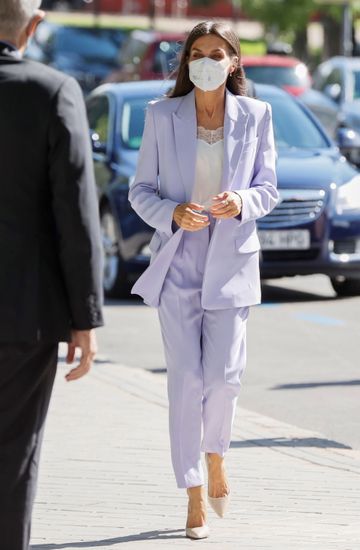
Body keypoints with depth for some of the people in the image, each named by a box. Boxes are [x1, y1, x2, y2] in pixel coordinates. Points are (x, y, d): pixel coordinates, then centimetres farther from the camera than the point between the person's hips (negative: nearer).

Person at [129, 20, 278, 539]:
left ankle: (215, 455, 25)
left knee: (223, 374, -8)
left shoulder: (255, 115, 3)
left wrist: (242, 202, -14)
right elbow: (140, 191, 3)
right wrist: (173, 213, -16)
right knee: (185, 379, -3)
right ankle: (195, 498, 5)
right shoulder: (162, 115, 1)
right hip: (178, 259, 0)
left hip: (231, 259, 0)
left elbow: (268, 188, 7)